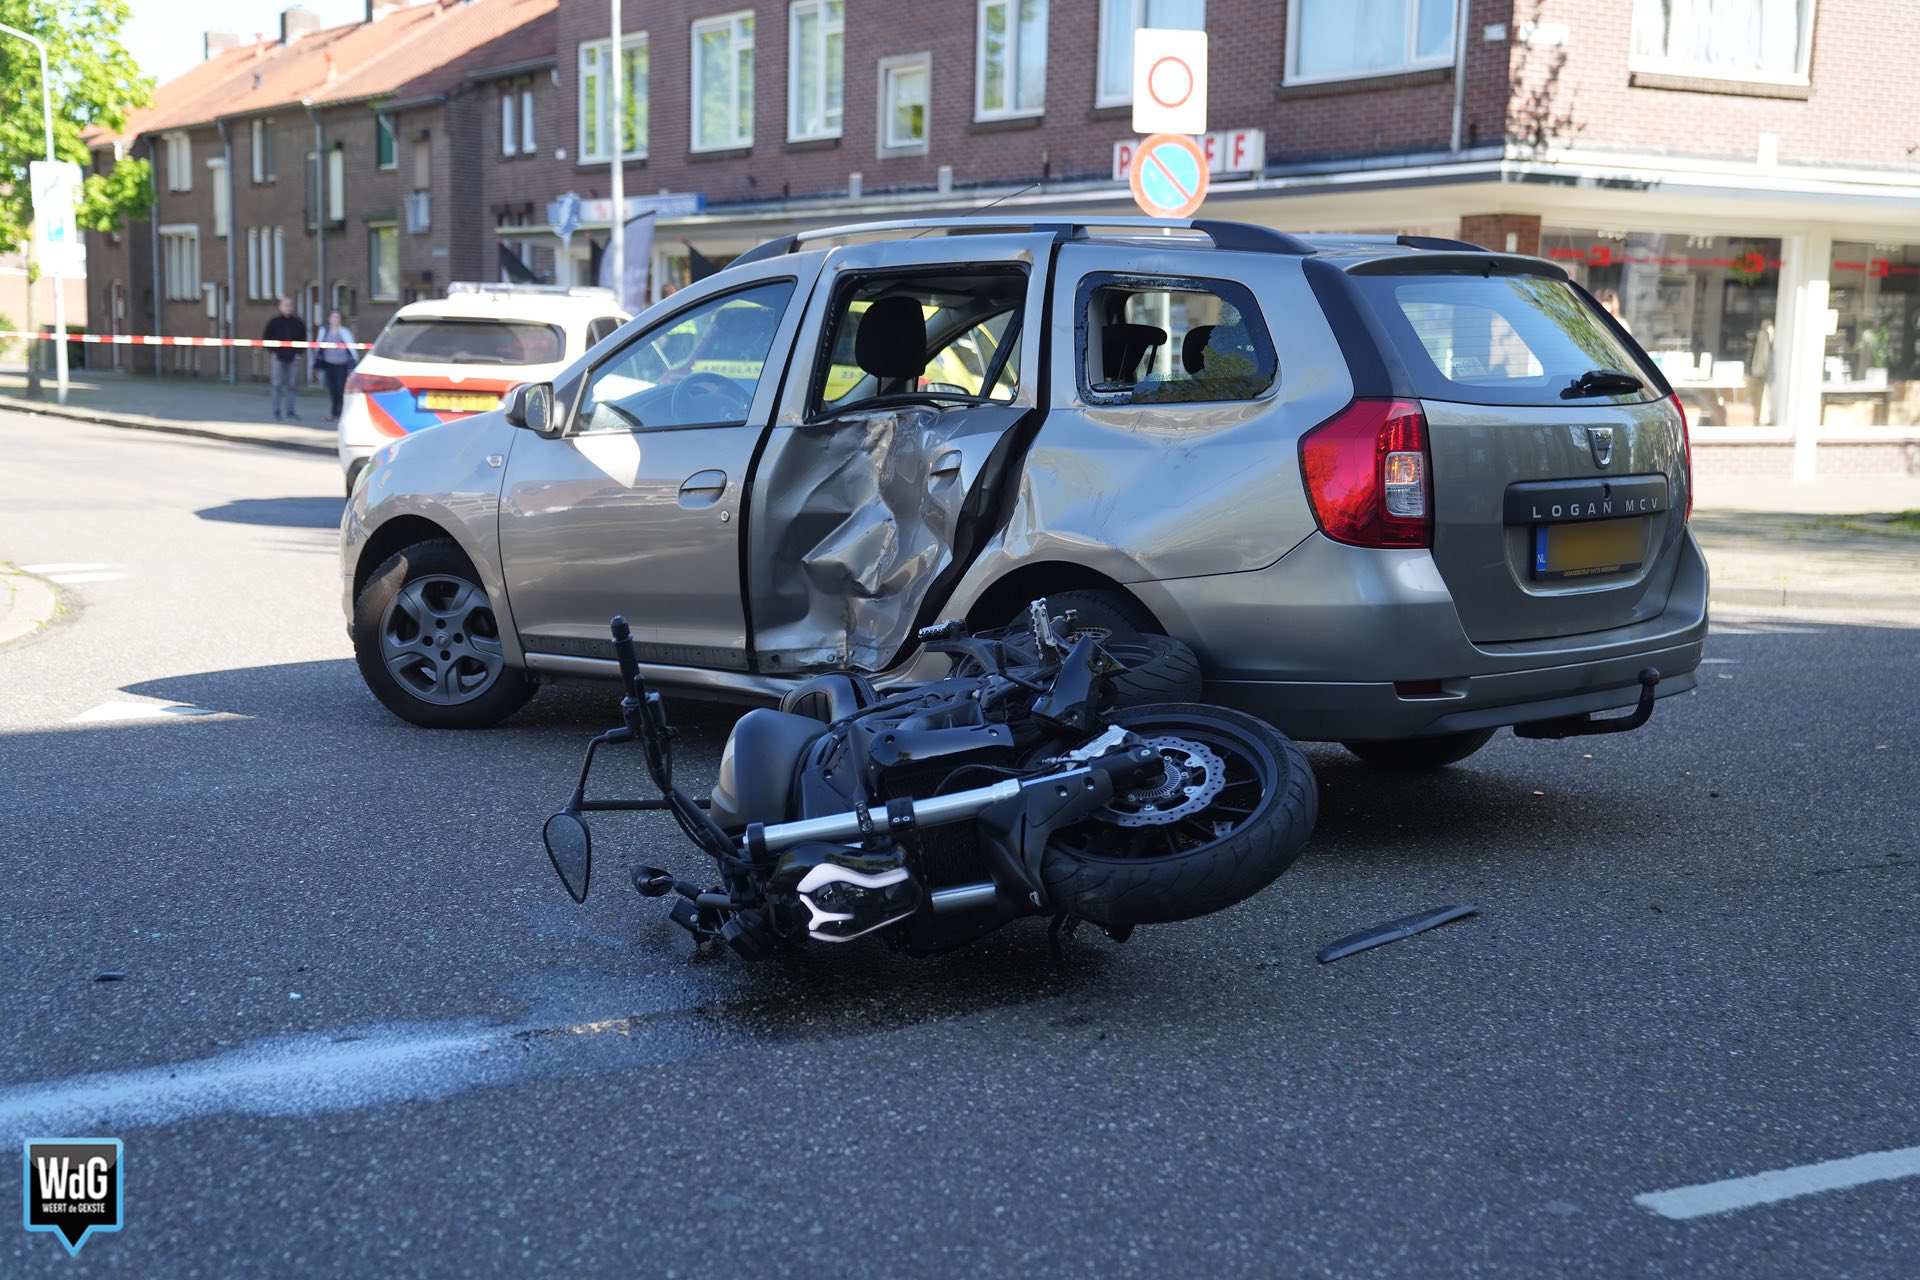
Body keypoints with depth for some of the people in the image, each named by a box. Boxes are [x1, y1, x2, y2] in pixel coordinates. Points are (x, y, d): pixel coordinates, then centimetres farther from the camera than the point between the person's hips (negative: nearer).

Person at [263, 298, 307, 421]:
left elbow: (302, 339, 15)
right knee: (277, 385, -2)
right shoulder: (274, 322, 1)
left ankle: (290, 413, 7)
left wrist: (298, 353, 4)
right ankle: (276, 412, 2)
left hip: (292, 358, 2)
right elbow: (266, 338, 5)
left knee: (290, 386, 4)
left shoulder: (298, 323, 7)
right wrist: (272, 351, -4)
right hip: (278, 357, -2)